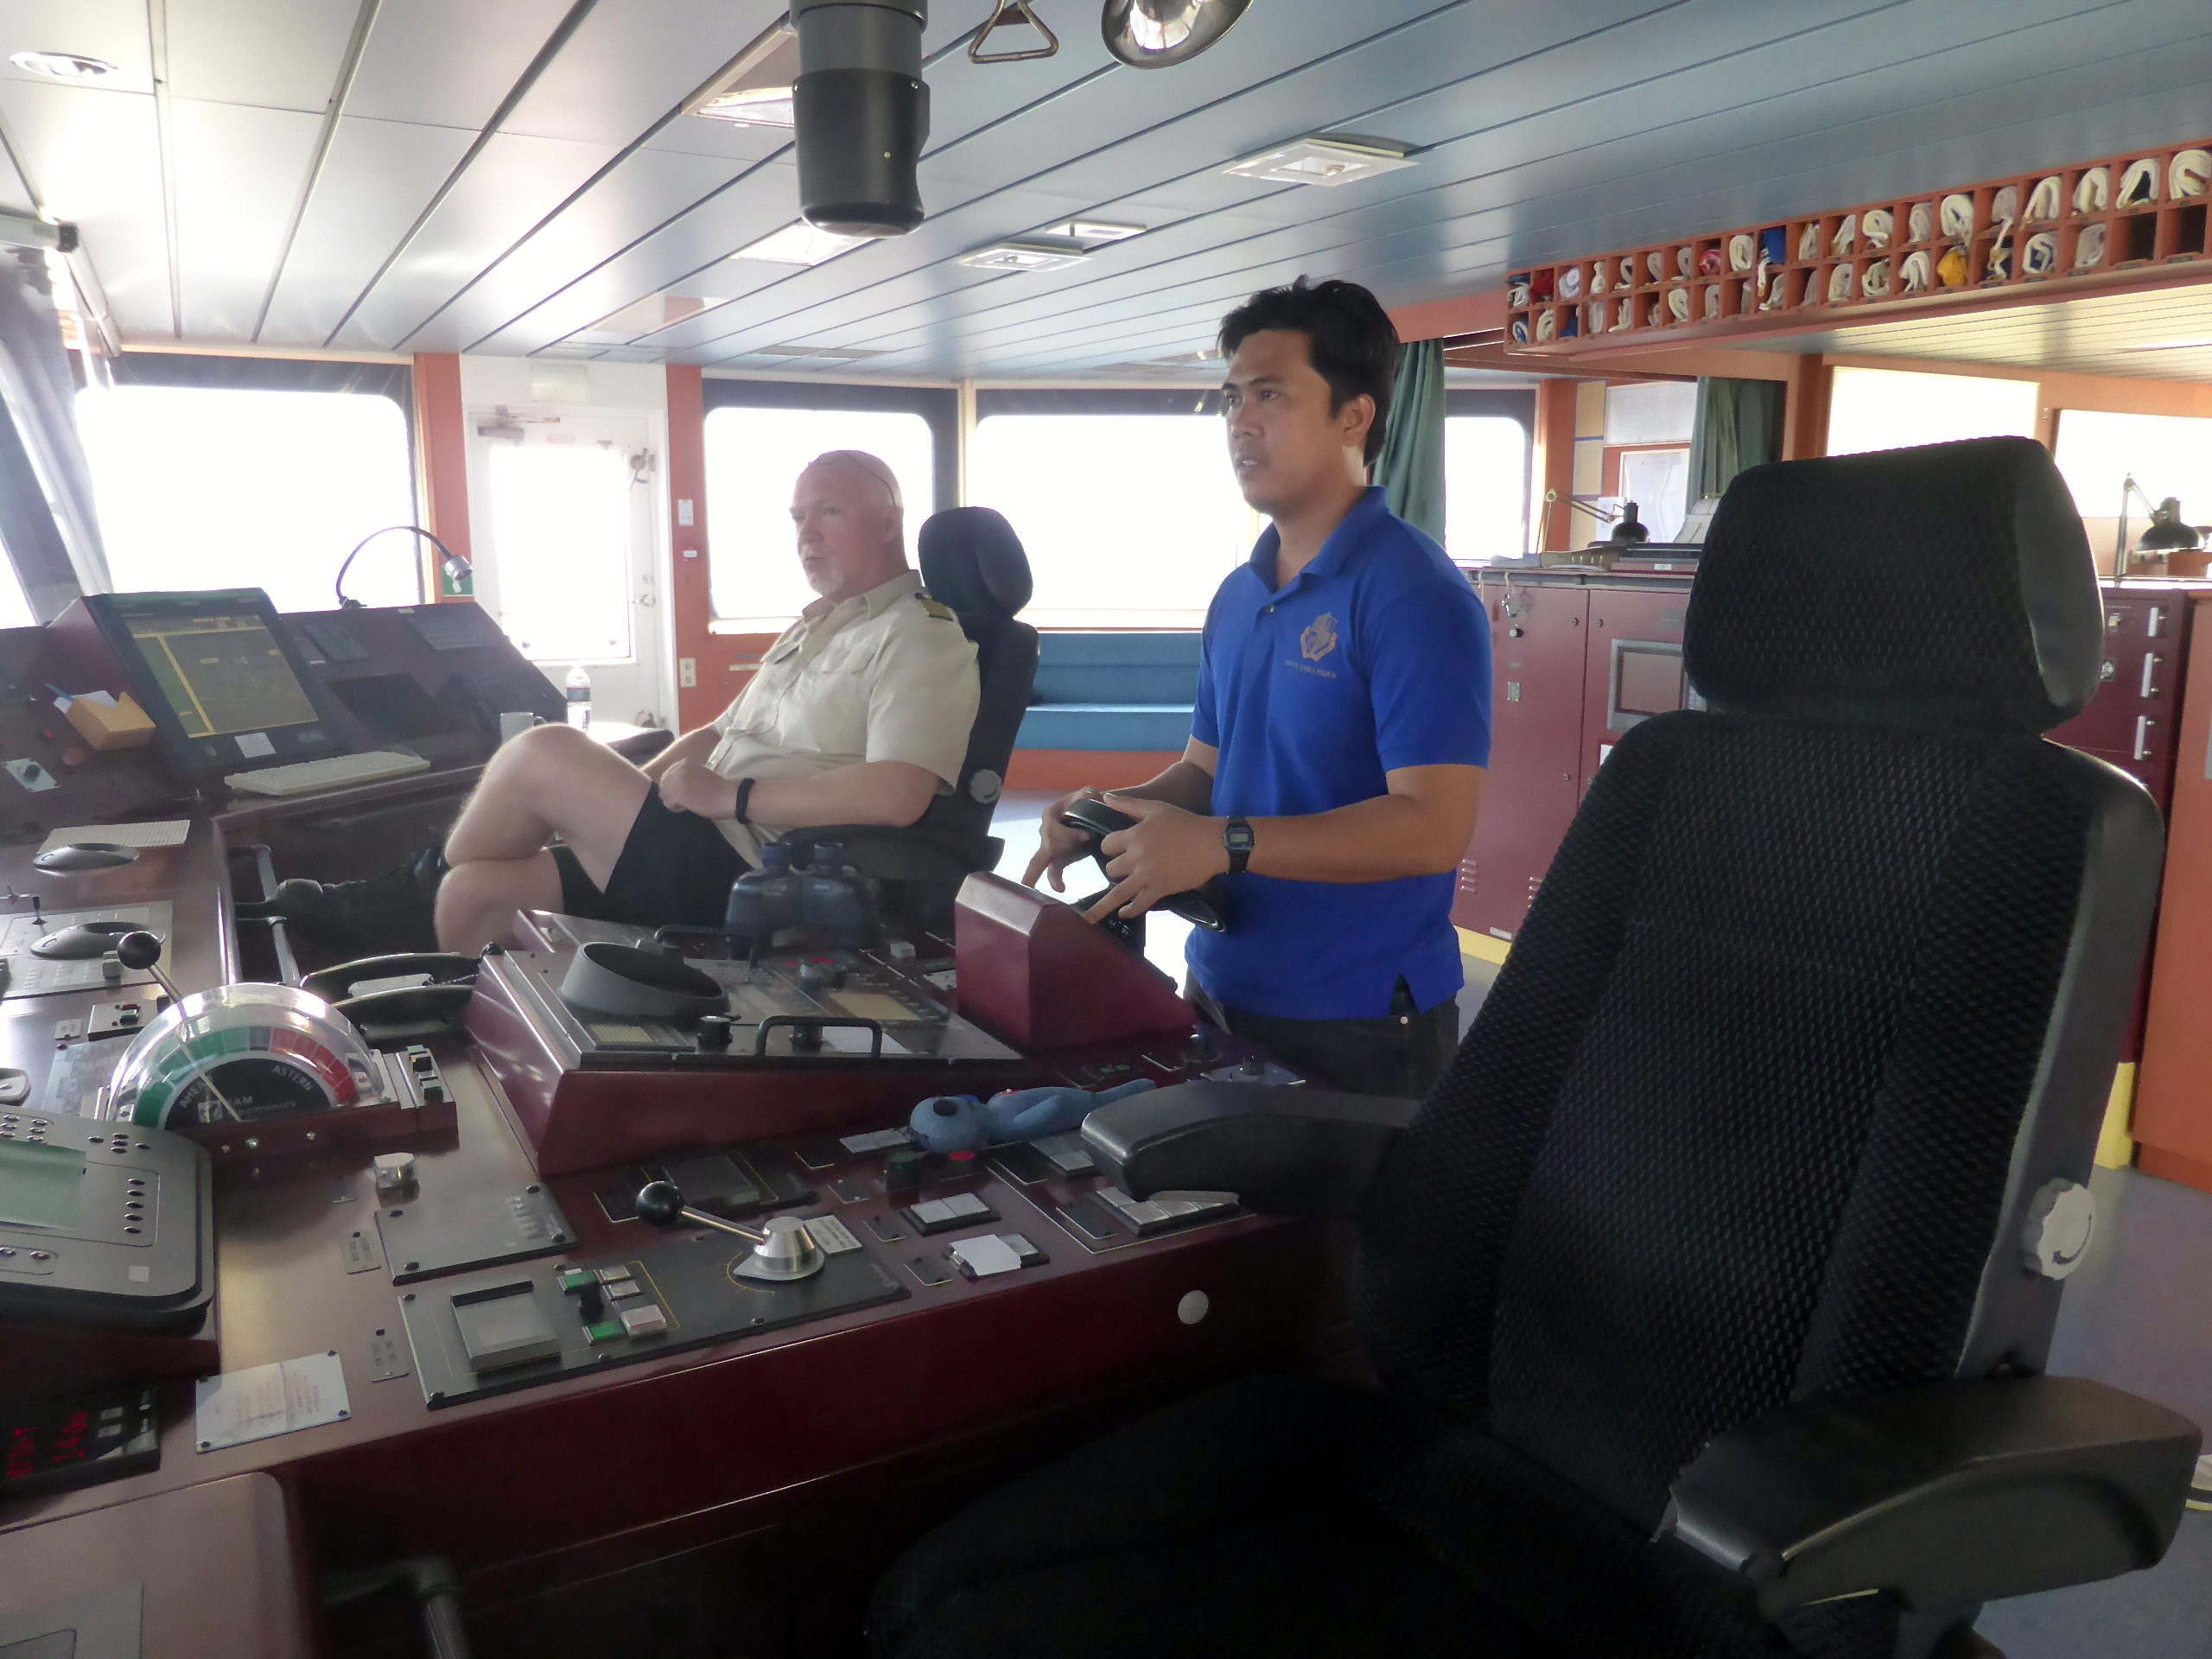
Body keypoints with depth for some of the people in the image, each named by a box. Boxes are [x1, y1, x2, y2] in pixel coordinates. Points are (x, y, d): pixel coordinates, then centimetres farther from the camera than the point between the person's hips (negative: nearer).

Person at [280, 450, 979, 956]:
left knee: (543, 752, -12)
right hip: (707, 852, 9)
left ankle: (411, 893, 13)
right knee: (476, 890, -1)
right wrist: (625, 791, 9)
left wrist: (730, 794, -20)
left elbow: (896, 795, -28)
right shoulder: (817, 624, 20)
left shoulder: (922, 639, -11)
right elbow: (721, 733, 25)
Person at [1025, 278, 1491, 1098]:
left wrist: (1223, 844, -27)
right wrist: (1113, 813, -4)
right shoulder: (1238, 596, 9)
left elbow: (1433, 828, -23)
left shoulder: (1416, 596, -16)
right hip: (1221, 994, 8)